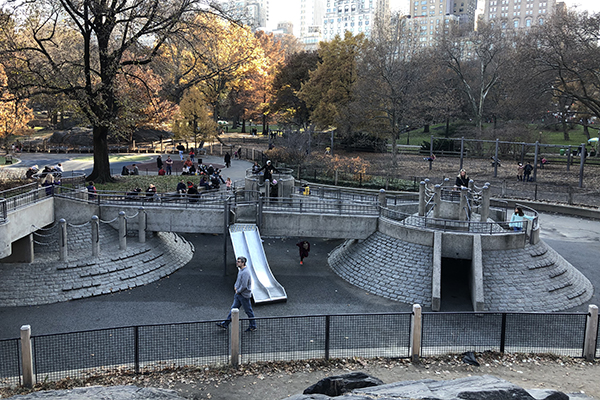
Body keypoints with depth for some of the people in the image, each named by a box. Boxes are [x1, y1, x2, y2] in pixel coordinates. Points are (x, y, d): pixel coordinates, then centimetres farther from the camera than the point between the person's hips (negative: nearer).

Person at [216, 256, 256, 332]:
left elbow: (244, 286, -26)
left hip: (244, 295, -10)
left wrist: (238, 291, -13)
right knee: (233, 308, 12)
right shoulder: (241, 270, 8)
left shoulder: (245, 272, -23)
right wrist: (235, 286, 6)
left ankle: (253, 326, 18)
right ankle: (225, 324, 17)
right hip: (238, 294, 10)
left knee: (248, 311, 4)